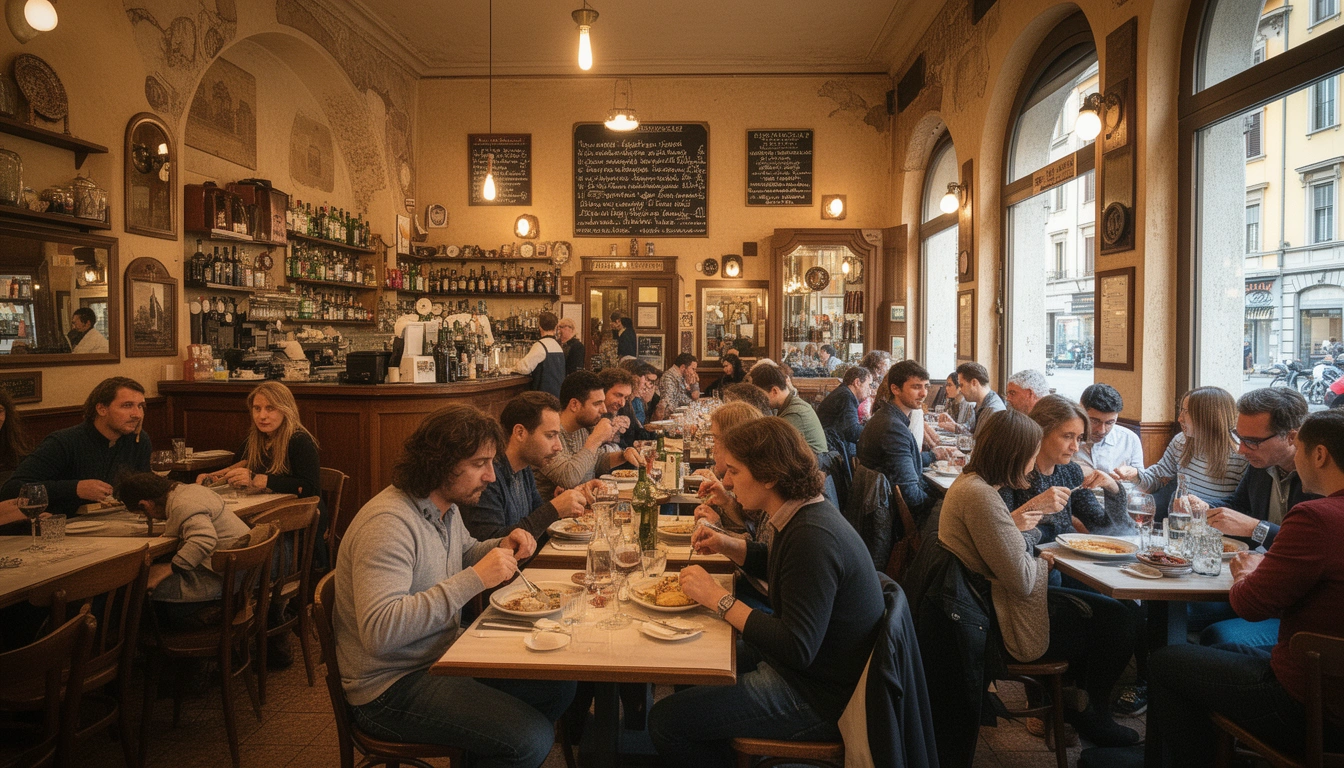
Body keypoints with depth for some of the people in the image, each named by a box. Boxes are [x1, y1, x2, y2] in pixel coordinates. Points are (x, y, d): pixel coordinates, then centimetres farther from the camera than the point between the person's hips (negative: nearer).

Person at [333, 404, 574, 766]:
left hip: (443, 655, 9)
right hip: (391, 685, -9)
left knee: (560, 686, 4)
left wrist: (502, 547, 0)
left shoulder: (446, 505, 3)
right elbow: (378, 631, -34)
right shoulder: (388, 524, -26)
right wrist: (474, 579, -34)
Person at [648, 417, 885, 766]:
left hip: (818, 698, -10)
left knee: (665, 719, -11)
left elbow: (798, 649, -31)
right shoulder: (806, 515, 1)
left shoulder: (812, 538, -28)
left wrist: (719, 599, -24)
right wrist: (726, 544, 4)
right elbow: (773, 564, 22)